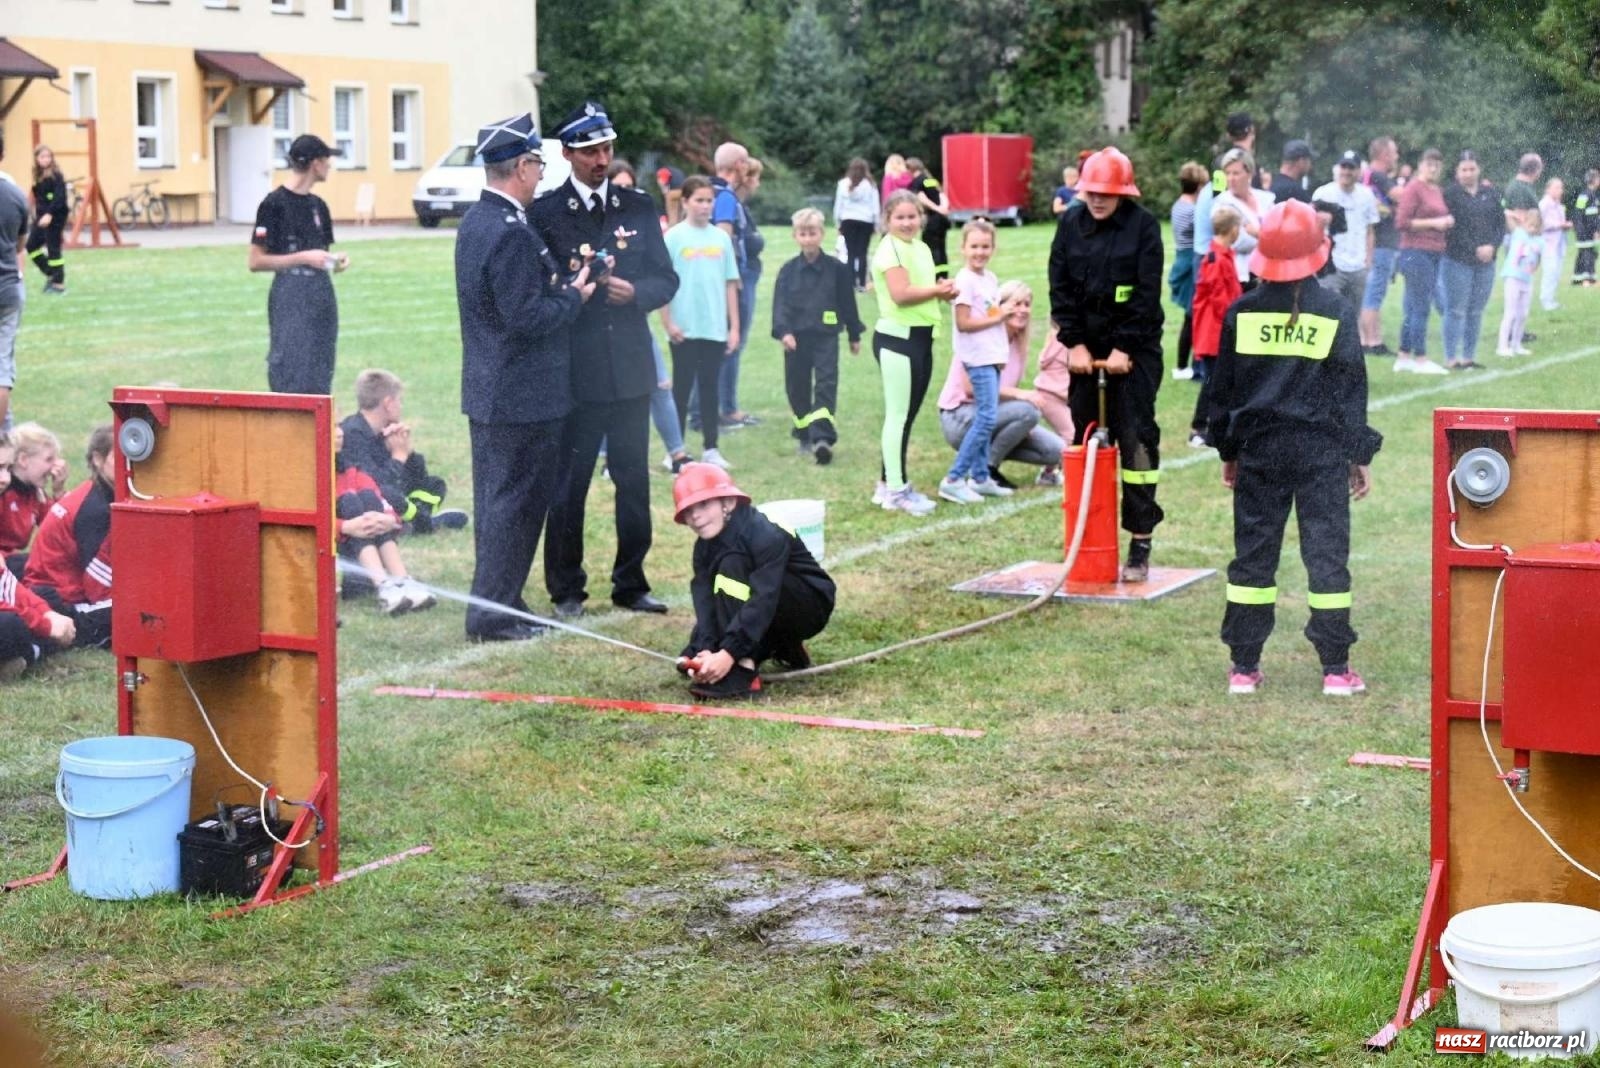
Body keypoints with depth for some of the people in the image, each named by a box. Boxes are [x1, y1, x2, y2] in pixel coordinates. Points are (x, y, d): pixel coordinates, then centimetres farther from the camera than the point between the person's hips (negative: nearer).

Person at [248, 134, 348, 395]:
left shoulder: (318, 205, 14)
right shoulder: (275, 204, -7)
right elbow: (256, 261, -10)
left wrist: (334, 261, 1)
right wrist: (303, 258, -16)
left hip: (322, 294, 7)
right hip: (291, 297, -7)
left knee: (320, 378, 7)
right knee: (292, 379, -8)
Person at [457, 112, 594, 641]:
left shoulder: (475, 221, 10)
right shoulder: (511, 233, -22)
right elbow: (527, 317, -24)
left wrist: (560, 276, 9)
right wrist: (573, 295, -10)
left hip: (486, 391, 10)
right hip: (521, 396, -10)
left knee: (496, 500, 16)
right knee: (515, 503, -2)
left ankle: (492, 606, 24)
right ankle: (493, 613, 2)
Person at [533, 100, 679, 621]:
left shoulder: (638, 207, 10)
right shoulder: (545, 213, -1)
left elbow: (666, 279, 9)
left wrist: (634, 292, -10)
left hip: (631, 368, 3)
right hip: (574, 371, -3)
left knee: (634, 479, 8)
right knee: (568, 483, 2)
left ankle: (631, 583, 19)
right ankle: (566, 589, 12)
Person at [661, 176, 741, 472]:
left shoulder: (721, 237, 6)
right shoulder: (674, 237, -4)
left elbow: (730, 284, 8)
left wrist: (734, 326, 6)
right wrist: (667, 323, -10)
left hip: (715, 328, 3)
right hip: (684, 329, -3)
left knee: (710, 387, 8)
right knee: (682, 387, 4)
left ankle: (710, 448, 14)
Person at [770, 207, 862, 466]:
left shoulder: (836, 269, 0)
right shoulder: (788, 270, 2)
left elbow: (847, 303, 6)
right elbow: (780, 304, -4)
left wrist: (854, 335, 10)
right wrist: (783, 331, -20)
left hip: (826, 337, -2)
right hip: (796, 338, 2)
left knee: (826, 386, -12)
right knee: (797, 388, 9)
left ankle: (822, 438, -21)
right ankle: (805, 437, 24)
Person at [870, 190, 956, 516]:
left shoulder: (921, 248, 15)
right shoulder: (890, 249, -13)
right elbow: (901, 294, -24)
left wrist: (943, 290, -2)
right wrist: (939, 289, -15)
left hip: (920, 337, 9)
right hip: (896, 338, -9)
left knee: (906, 415, 13)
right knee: (899, 415, -4)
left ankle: (889, 484, 21)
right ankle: (896, 489, 1)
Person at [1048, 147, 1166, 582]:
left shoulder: (1143, 226, -6)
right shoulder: (1070, 225, 5)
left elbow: (1148, 294, -10)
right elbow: (1060, 288, 3)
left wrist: (1124, 349, -15)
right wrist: (1075, 343, -6)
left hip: (1134, 350, -4)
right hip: (1086, 348, 4)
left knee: (1136, 442, -7)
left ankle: (1140, 546, -5)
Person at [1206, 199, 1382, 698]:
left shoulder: (1241, 312, 0)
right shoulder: (1336, 312, -5)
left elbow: (1222, 389, 6)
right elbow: (1352, 389, -1)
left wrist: (1228, 451, 17)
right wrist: (1361, 455, 7)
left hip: (1258, 450, 2)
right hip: (1322, 450, -2)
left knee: (1253, 553, 7)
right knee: (1326, 553, 3)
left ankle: (1244, 666, 8)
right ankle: (1335, 669, 4)